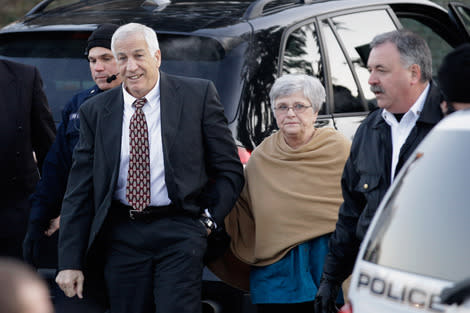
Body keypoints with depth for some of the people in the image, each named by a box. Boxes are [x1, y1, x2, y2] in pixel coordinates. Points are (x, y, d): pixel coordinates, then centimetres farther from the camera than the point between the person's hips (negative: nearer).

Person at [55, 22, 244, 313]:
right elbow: (79, 191, 6)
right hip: (121, 236, 3)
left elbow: (230, 169, 6)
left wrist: (208, 220, -5)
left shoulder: (198, 95, 1)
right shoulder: (95, 111, 7)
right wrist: (70, 262, 1)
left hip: (180, 234, -2)